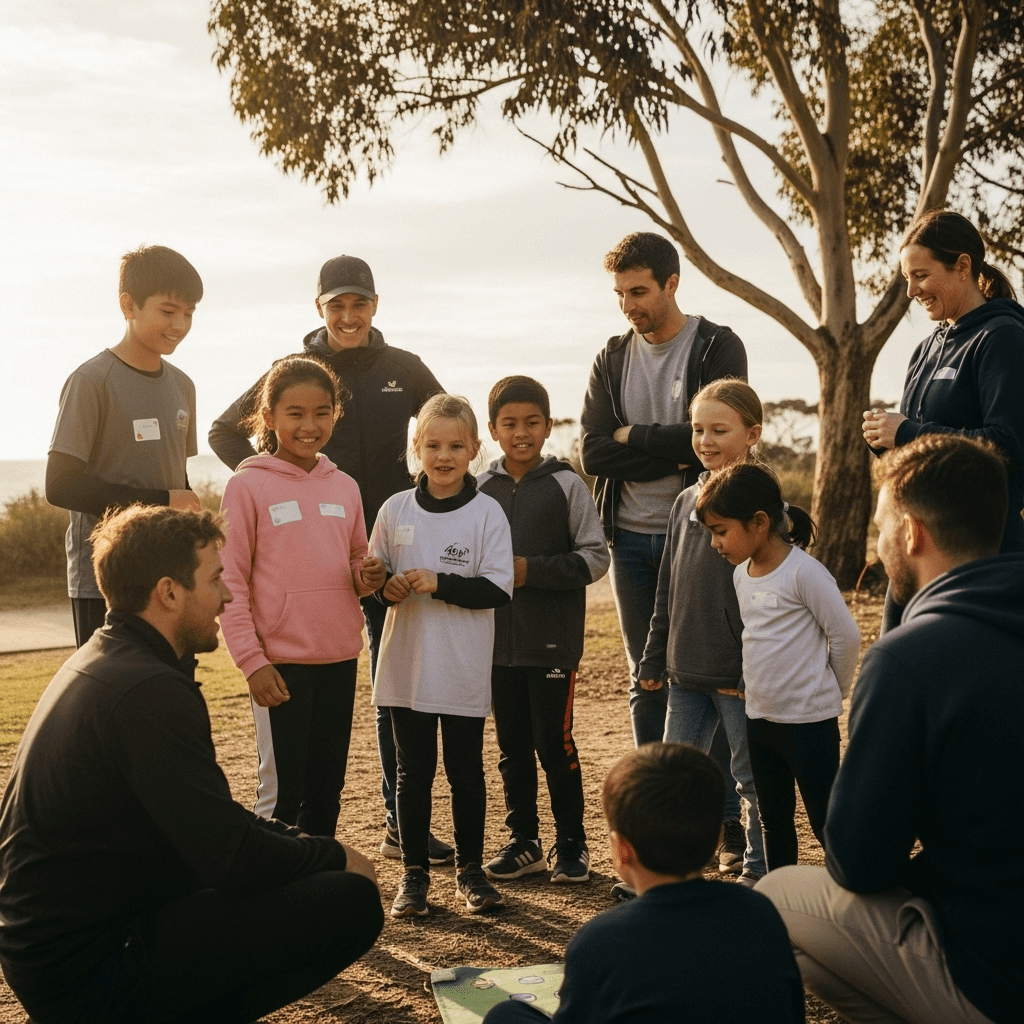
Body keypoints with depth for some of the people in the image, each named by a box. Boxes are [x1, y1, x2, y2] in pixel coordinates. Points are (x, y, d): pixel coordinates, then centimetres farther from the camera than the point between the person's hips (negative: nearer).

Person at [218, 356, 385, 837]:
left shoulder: (345, 488, 9)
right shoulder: (247, 485, -5)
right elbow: (230, 582, -7)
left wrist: (367, 577, -4)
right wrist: (251, 660, -13)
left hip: (339, 659, 5)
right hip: (280, 661, -5)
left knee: (327, 790, 12)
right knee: (281, 792, -1)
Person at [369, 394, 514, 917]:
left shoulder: (487, 512, -5)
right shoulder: (395, 510, 2)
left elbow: (498, 589, -11)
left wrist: (439, 583, -20)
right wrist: (386, 588, -11)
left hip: (465, 672, -2)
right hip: (407, 666, 2)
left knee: (466, 773, 9)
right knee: (413, 772, 10)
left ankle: (470, 869, 24)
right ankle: (414, 872, 21)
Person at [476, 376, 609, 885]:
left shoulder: (566, 485, -4)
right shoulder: (480, 489, 5)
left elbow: (595, 558, -6)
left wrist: (532, 570, -14)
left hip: (553, 639, -3)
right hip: (498, 640, 4)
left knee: (555, 743, 1)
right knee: (512, 746, 11)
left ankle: (570, 842, 17)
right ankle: (523, 840, 24)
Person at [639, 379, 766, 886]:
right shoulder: (687, 501, 9)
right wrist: (653, 658, 14)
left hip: (740, 673, -6)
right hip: (686, 672, 6)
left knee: (752, 776, 7)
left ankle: (759, 869, 21)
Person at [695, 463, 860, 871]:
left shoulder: (803, 572, -18)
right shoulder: (741, 573, 5)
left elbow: (846, 636, -13)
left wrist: (830, 692, -1)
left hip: (809, 720, -8)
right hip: (760, 716, 8)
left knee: (826, 822, -1)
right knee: (773, 819, 16)